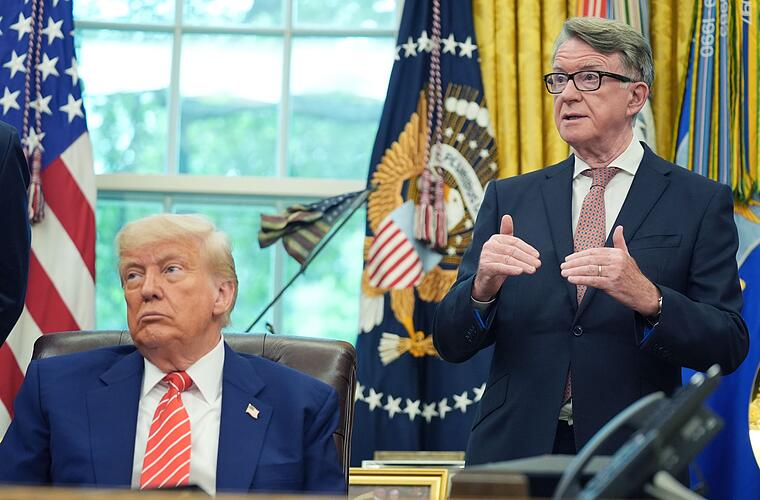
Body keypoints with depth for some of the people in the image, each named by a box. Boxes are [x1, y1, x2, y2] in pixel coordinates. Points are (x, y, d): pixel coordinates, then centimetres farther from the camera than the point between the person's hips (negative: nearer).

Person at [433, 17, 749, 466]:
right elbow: (452, 344, 7)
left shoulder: (701, 202, 2)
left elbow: (729, 348, -5)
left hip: (631, 462, -2)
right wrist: (483, 287, -15)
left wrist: (648, 298, -23)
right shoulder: (509, 198, 10)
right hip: (514, 453, 2)